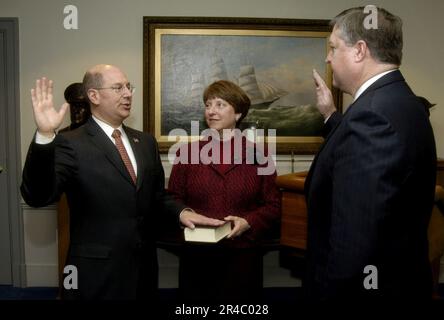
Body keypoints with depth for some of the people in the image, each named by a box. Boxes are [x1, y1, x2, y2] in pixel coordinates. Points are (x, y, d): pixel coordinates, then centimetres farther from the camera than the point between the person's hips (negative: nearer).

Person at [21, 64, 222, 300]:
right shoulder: (71, 144, -10)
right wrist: (45, 136, -32)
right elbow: (38, 197, -21)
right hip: (96, 272, -5)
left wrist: (182, 212, -4)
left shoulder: (146, 141, 9)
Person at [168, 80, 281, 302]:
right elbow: (172, 199, 8)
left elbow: (273, 206, 3)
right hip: (197, 258, 1)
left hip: (242, 257, 0)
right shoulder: (188, 151, 5)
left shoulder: (257, 153, 2)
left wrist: (248, 222, -14)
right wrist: (182, 215, -13)